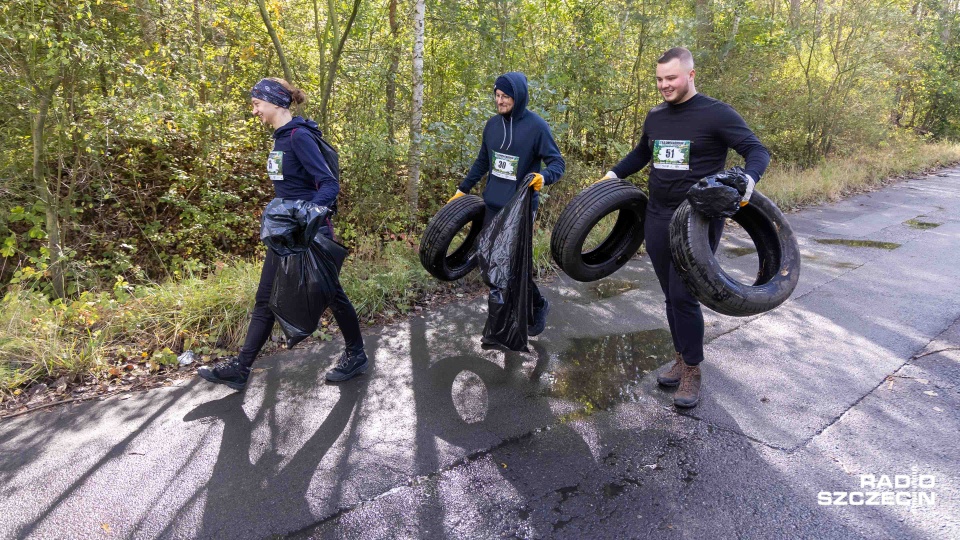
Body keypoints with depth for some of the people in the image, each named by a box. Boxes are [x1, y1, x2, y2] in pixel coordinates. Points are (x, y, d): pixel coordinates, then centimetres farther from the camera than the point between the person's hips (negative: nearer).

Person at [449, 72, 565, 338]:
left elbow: (558, 163, -8)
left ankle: (537, 306, 23)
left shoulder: (536, 126, -10)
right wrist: (462, 190, 20)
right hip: (492, 205, 6)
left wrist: (543, 176, -30)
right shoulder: (492, 124, 7)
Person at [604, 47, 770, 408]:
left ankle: (692, 372, 10)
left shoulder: (716, 114, -8)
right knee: (671, 296, 12)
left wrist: (748, 179, -31)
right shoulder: (655, 117, 11)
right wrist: (614, 174, 16)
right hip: (657, 220, 6)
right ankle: (681, 358, 27)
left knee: (684, 297, -7)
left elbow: (757, 151, -10)